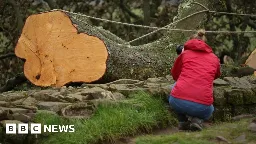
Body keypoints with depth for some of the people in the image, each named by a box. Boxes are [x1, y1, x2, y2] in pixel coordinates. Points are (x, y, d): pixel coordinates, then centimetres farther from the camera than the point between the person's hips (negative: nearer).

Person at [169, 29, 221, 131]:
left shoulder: (185, 54, 15)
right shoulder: (214, 58, 18)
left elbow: (174, 75, 31)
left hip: (178, 102, 0)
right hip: (202, 106, 0)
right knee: (210, 109, 38)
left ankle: (183, 121, 19)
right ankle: (197, 120, 3)